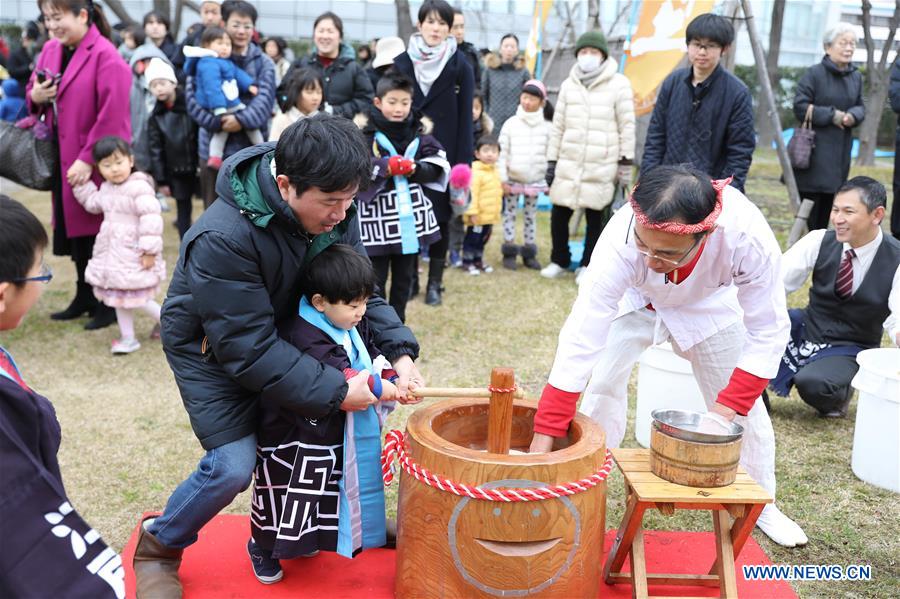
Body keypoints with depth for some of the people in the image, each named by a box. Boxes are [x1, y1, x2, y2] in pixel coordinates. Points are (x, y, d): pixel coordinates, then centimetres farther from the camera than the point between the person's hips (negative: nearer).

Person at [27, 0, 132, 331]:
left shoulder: (105, 56, -16)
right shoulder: (50, 50, 8)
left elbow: (111, 117, -20)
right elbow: (33, 93, 19)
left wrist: (88, 159, -22)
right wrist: (35, 96, -6)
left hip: (98, 164, -8)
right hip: (63, 158, 8)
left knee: (99, 232, 1)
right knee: (75, 229, 15)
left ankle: (108, 303, 15)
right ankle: (85, 298, 28)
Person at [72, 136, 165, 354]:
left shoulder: (139, 187, -19)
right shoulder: (106, 188, 9)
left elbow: (151, 219, -25)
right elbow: (93, 203, 29)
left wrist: (149, 250, -27)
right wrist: (81, 183, 20)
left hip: (134, 254, -9)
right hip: (112, 252, 9)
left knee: (135, 297, -5)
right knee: (119, 295, 14)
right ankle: (128, 338, 24)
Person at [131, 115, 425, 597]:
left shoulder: (333, 210, -18)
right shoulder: (222, 239, -38)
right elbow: (248, 349, -35)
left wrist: (400, 350, -25)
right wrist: (334, 392, -35)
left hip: (286, 334, 6)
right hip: (213, 349, -6)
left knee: (372, 401, 2)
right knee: (233, 466, -15)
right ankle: (158, 546, 15)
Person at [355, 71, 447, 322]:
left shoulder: (419, 133, 7)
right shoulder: (366, 135, -8)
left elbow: (438, 168, 3)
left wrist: (413, 168, -14)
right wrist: (385, 168, -25)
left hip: (411, 218, 5)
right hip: (377, 219, -4)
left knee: (404, 277, 16)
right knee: (376, 279, 4)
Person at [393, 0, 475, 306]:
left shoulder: (460, 66, 0)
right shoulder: (401, 62, 4)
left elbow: (466, 117, -2)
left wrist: (464, 162, -7)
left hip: (444, 154, -1)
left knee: (439, 218, 3)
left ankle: (434, 283, 15)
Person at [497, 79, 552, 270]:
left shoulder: (547, 126, -1)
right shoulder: (511, 124, -4)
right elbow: (502, 154, -3)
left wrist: (550, 181, 2)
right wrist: (503, 180, -6)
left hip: (536, 181, 1)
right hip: (512, 180, -1)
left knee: (531, 216, 10)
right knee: (510, 214, 4)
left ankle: (529, 253, 18)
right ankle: (509, 252, 13)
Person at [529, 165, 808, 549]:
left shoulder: (748, 236, -41)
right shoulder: (620, 241, -43)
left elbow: (767, 332, -27)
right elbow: (580, 344, -42)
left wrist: (723, 411, -34)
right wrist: (540, 450, -42)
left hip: (708, 302, 1)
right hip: (635, 299, -1)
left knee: (743, 401, 3)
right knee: (603, 386, -15)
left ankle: (760, 505, 28)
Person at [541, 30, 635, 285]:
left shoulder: (619, 84, -4)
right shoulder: (568, 85, 9)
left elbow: (627, 126, -3)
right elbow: (558, 126, 11)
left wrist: (626, 163, -5)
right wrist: (551, 161, 9)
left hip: (602, 167, -3)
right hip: (568, 164, 3)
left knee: (596, 218, 5)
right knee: (558, 214, 6)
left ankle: (587, 265, 20)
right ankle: (559, 260, 25)